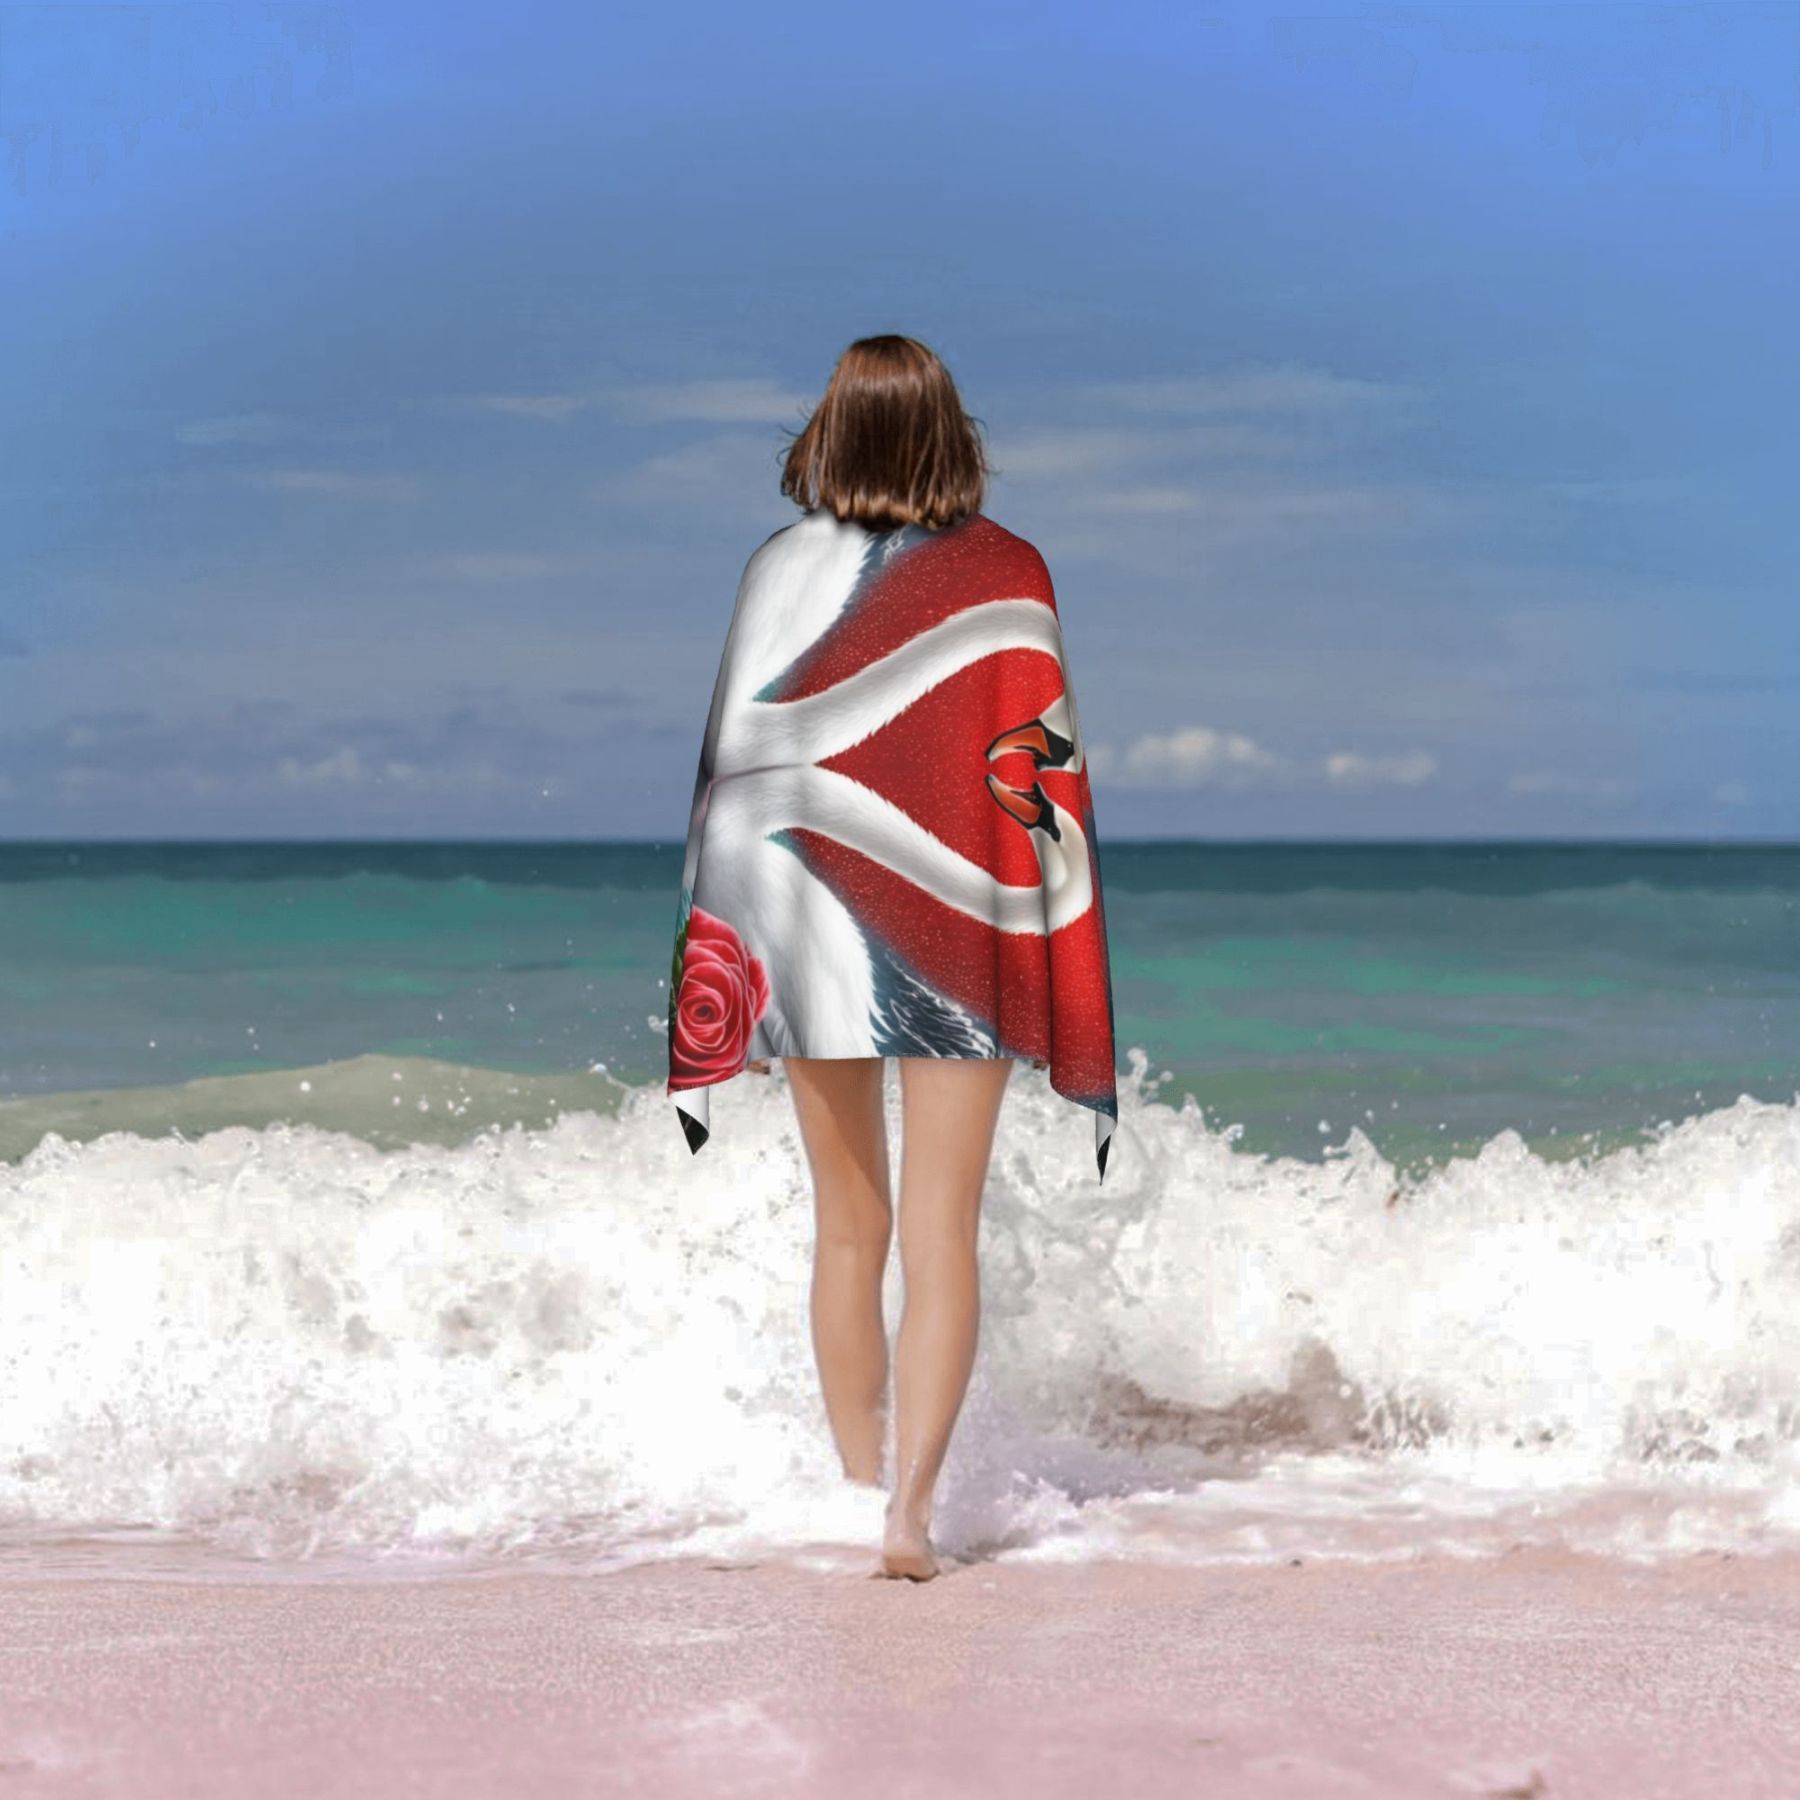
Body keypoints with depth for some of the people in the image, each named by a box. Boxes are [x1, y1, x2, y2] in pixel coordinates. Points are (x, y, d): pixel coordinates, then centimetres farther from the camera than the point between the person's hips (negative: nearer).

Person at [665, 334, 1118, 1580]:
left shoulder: (780, 569, -3)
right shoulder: (1005, 571, -5)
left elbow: (739, 759, -1)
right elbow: (1045, 765, -4)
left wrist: (718, 945, 7)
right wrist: (1071, 986, 3)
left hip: (813, 936, 1)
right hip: (958, 942, -1)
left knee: (847, 1230, 14)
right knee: (943, 1234, -1)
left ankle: (861, 1492, 23)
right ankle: (911, 1511, -12)